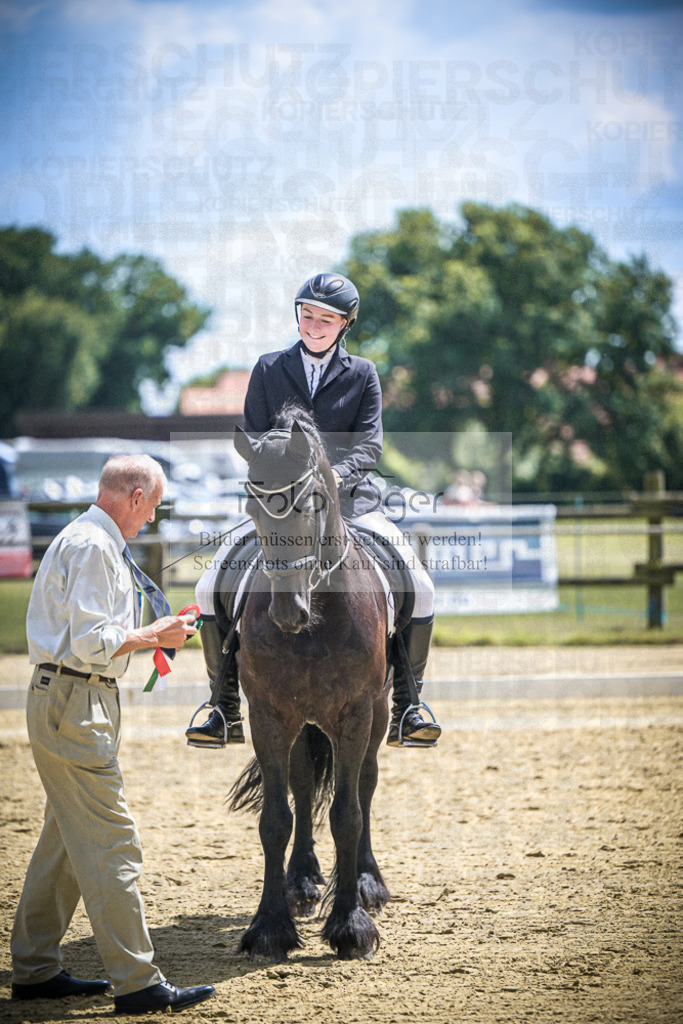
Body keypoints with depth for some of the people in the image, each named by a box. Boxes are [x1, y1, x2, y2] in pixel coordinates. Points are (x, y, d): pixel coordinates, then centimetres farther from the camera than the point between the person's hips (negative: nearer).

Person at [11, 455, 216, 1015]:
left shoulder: (88, 541, 17)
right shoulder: (92, 547, -16)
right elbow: (90, 643, -22)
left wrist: (150, 633, 17)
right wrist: (154, 636, -11)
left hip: (66, 701, 11)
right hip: (74, 702, -11)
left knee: (67, 839, 16)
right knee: (111, 843, -9)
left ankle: (35, 969, 22)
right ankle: (137, 983, -8)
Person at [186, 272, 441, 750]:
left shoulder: (362, 374, 6)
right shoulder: (270, 369, 8)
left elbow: (370, 444, -3)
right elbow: (252, 440, 5)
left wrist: (335, 476, -23)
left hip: (350, 502, 0)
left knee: (419, 588, -18)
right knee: (212, 586, -16)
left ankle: (406, 708, -5)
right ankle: (226, 712, -4)